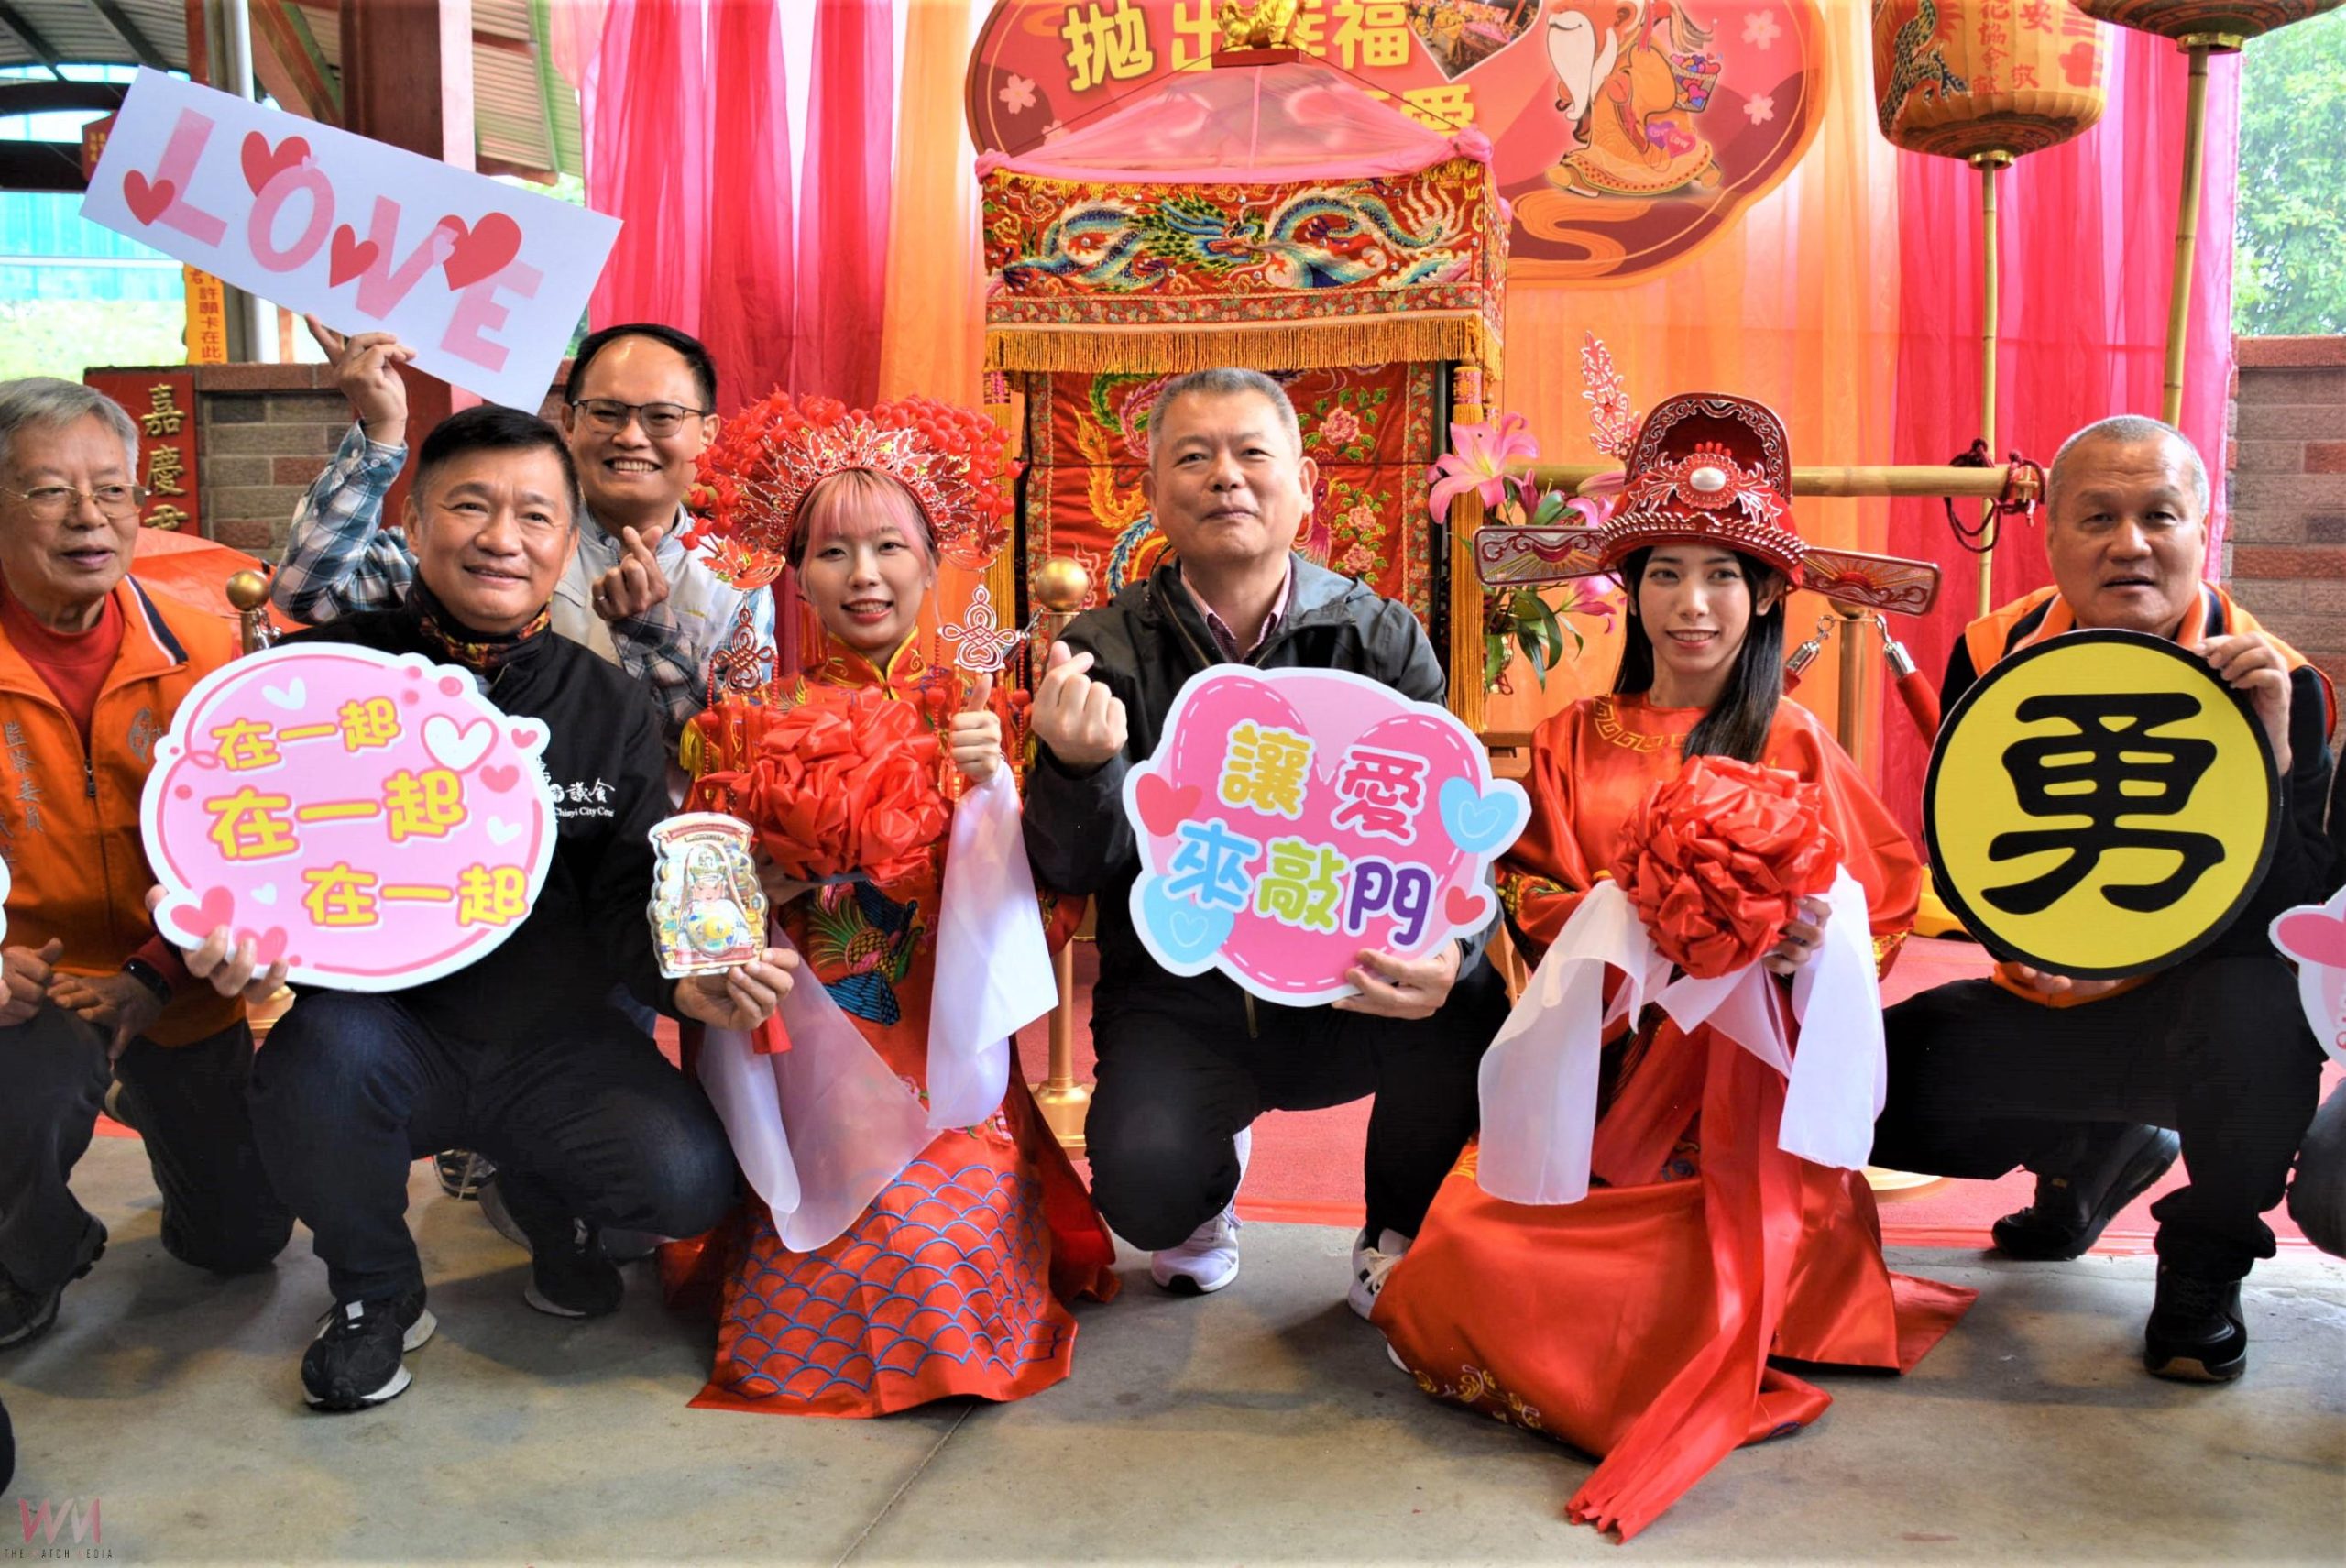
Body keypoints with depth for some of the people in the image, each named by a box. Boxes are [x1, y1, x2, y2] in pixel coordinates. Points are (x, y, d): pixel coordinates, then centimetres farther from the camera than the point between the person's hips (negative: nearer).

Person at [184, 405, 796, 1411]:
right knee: (323, 1045, -35)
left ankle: (544, 1194, 19)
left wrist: (683, 978, -21)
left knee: (688, 1179, -21)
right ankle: (376, 1293, -2)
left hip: (554, 1037, 1)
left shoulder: (610, 708, 2)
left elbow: (628, 898, 1)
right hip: (386, 1020, -1)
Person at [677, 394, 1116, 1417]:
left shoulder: (971, 711, 6)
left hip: (944, 1044, 0)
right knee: (846, 1216, -23)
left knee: (953, 1222, -21)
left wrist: (992, 782, -16)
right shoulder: (762, 718, 5)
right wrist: (763, 882, -12)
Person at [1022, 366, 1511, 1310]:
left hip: (1351, 992, 1)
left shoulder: (1382, 641, 0)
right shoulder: (1105, 655, -2)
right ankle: (1210, 1195, 18)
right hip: (1178, 1000, 0)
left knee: (1466, 1007, -30)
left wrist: (1446, 949, -31)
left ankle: (1399, 1242, 4)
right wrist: (1081, 769, -32)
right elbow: (1071, 872, -8)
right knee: (1146, 1185, -27)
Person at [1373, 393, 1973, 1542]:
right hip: (1593, 1068, 3)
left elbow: (1880, 902, 5)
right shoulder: (1575, 740, 12)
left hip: (1742, 1078, -3)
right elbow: (1528, 897, 8)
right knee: (1460, 1263, -17)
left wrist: (1804, 948, -18)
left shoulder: (1793, 746, 6)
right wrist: (1628, 921, -13)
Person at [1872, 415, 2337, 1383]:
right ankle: (2096, 1149, 21)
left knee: (2261, 1002, -38)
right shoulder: (1994, 654, -7)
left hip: (2201, 999, -4)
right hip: (2044, 1008, 4)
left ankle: (2204, 1266, -6)